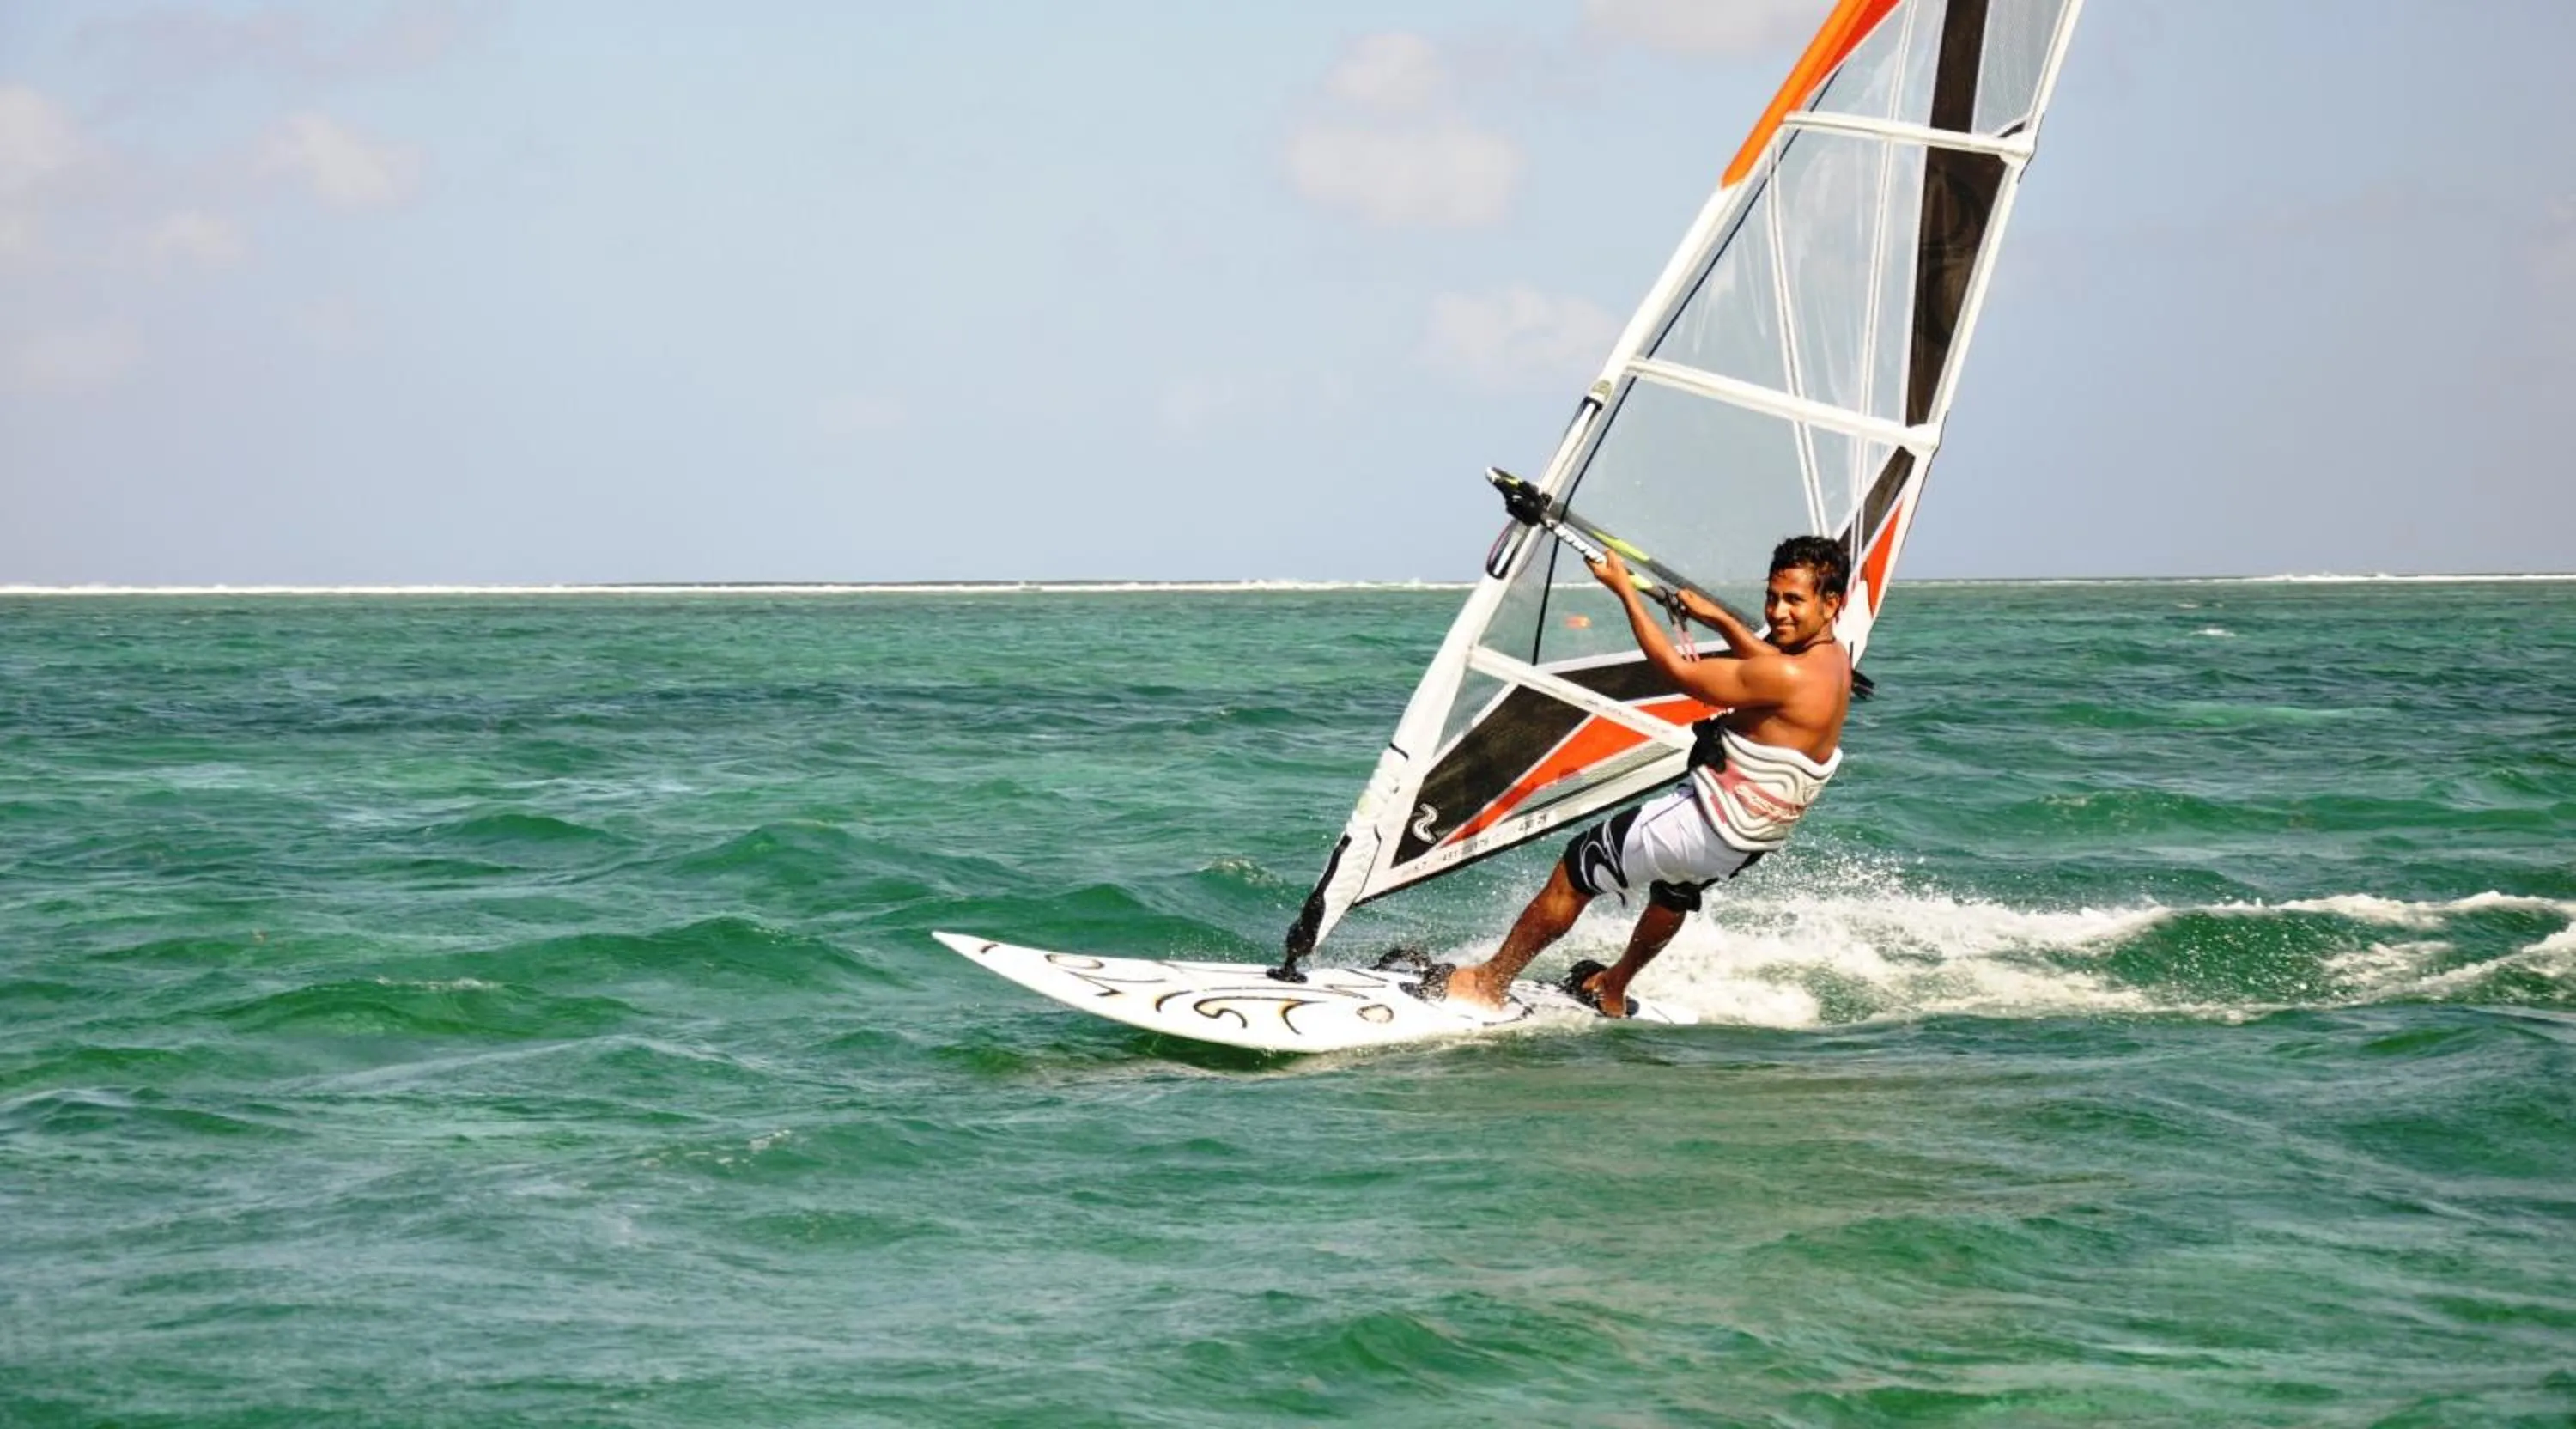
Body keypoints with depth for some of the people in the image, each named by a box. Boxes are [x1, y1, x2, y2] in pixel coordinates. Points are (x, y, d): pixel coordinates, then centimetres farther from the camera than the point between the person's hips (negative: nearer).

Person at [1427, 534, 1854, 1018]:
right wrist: (1718, 618, 11)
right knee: (1676, 887, 38)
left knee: (1573, 875, 5)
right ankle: (1612, 992, 55)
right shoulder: (1832, 656, -3)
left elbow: (1677, 671, -23)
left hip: (1705, 826, -10)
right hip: (1747, 838, 10)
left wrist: (1624, 588, -17)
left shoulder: (1793, 679, -30)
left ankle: (1489, 983, 18)